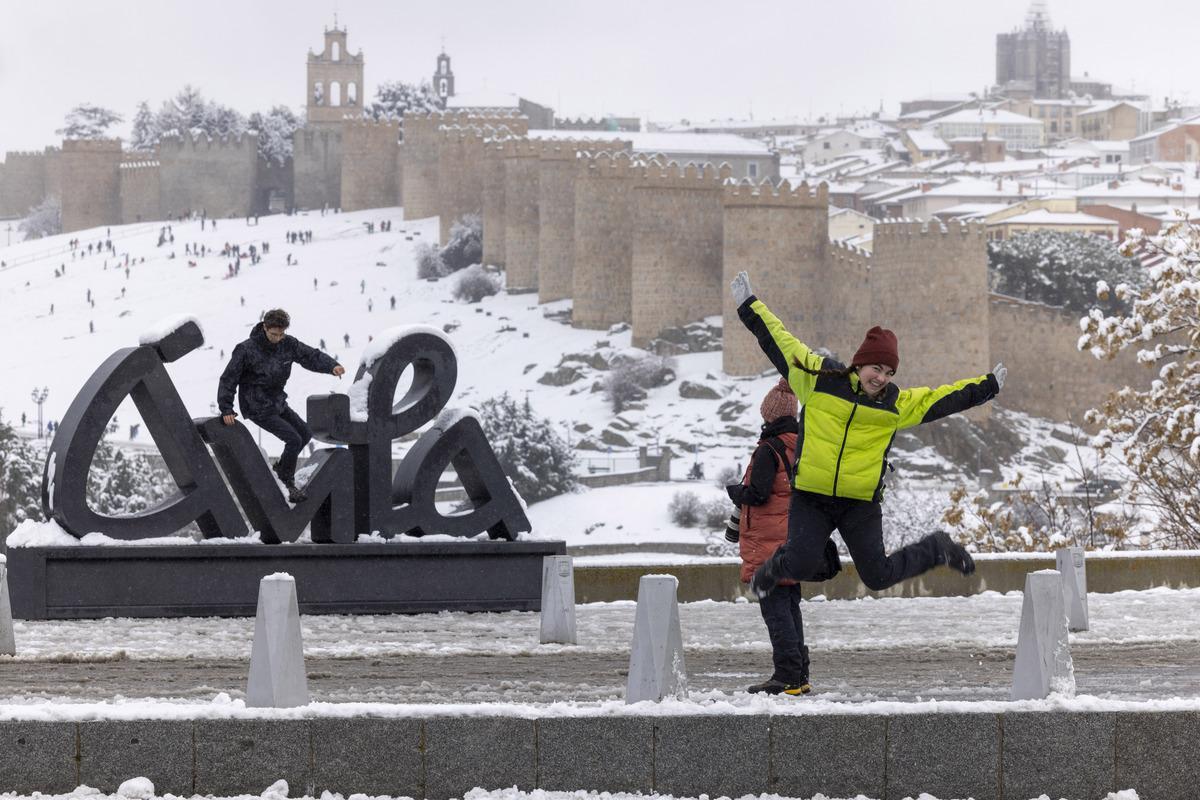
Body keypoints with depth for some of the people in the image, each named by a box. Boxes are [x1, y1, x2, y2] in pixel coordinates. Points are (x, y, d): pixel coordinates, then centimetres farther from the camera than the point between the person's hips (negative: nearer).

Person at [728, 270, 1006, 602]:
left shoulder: (896, 403, 4)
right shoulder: (819, 378, -3)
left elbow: (940, 399, 15)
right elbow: (779, 341, 3)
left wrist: (987, 386, 17)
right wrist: (749, 306, 5)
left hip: (862, 504, 1)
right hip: (811, 499, -1)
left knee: (878, 576, 1)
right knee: (802, 566, -18)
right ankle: (777, 566, 20)